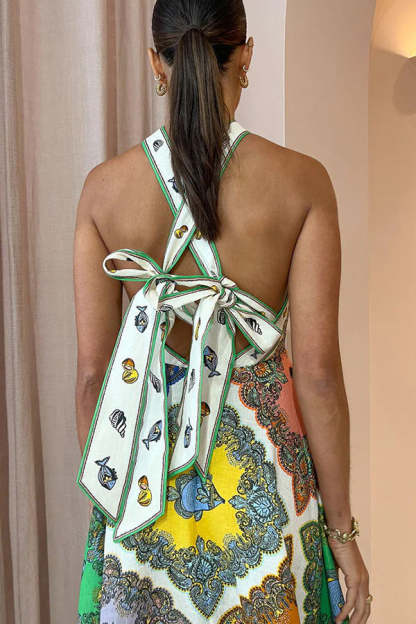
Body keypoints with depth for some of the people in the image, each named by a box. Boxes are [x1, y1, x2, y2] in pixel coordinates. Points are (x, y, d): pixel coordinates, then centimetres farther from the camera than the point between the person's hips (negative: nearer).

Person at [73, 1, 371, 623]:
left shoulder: (104, 186, -7)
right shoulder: (302, 181, -11)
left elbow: (94, 370, -4)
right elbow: (317, 373, -13)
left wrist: (103, 498, 11)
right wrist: (342, 528, -1)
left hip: (148, 469, 2)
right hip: (263, 473, -1)